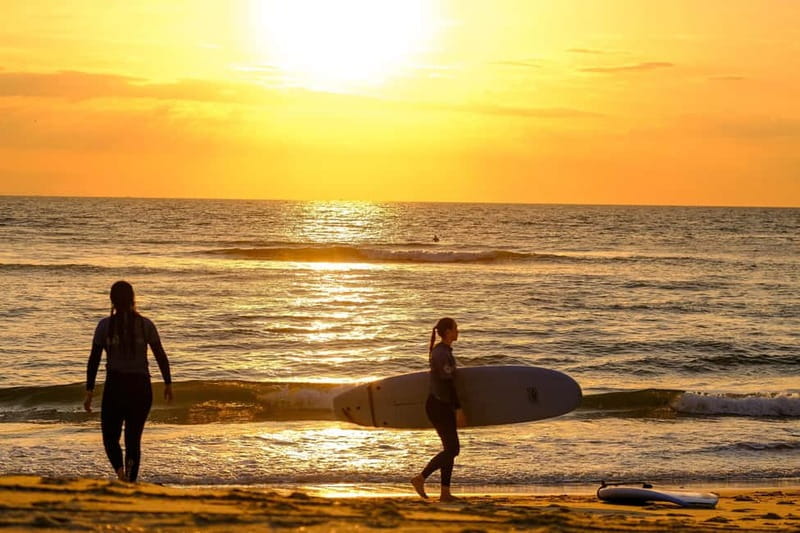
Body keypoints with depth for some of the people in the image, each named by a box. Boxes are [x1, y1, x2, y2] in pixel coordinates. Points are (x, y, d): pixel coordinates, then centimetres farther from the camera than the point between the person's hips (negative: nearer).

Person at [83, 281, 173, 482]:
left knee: (111, 436, 13)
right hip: (141, 386, 1)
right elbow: (161, 356, 1)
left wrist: (89, 392, 0)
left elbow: (93, 360, -5)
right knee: (133, 439, 12)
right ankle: (130, 481, 3)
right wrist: (168, 384, 13)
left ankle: (120, 471, -15)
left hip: (115, 386, -1)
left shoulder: (105, 325, -5)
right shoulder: (145, 324, -2)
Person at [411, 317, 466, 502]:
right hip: (439, 406, -10)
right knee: (452, 449, -7)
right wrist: (459, 410, -22)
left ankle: (445, 493, 8)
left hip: (440, 405, 10)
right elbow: (448, 383, -23)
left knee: (451, 448, 9)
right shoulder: (443, 354, -19)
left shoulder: (440, 350, 13)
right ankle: (420, 478, -3)